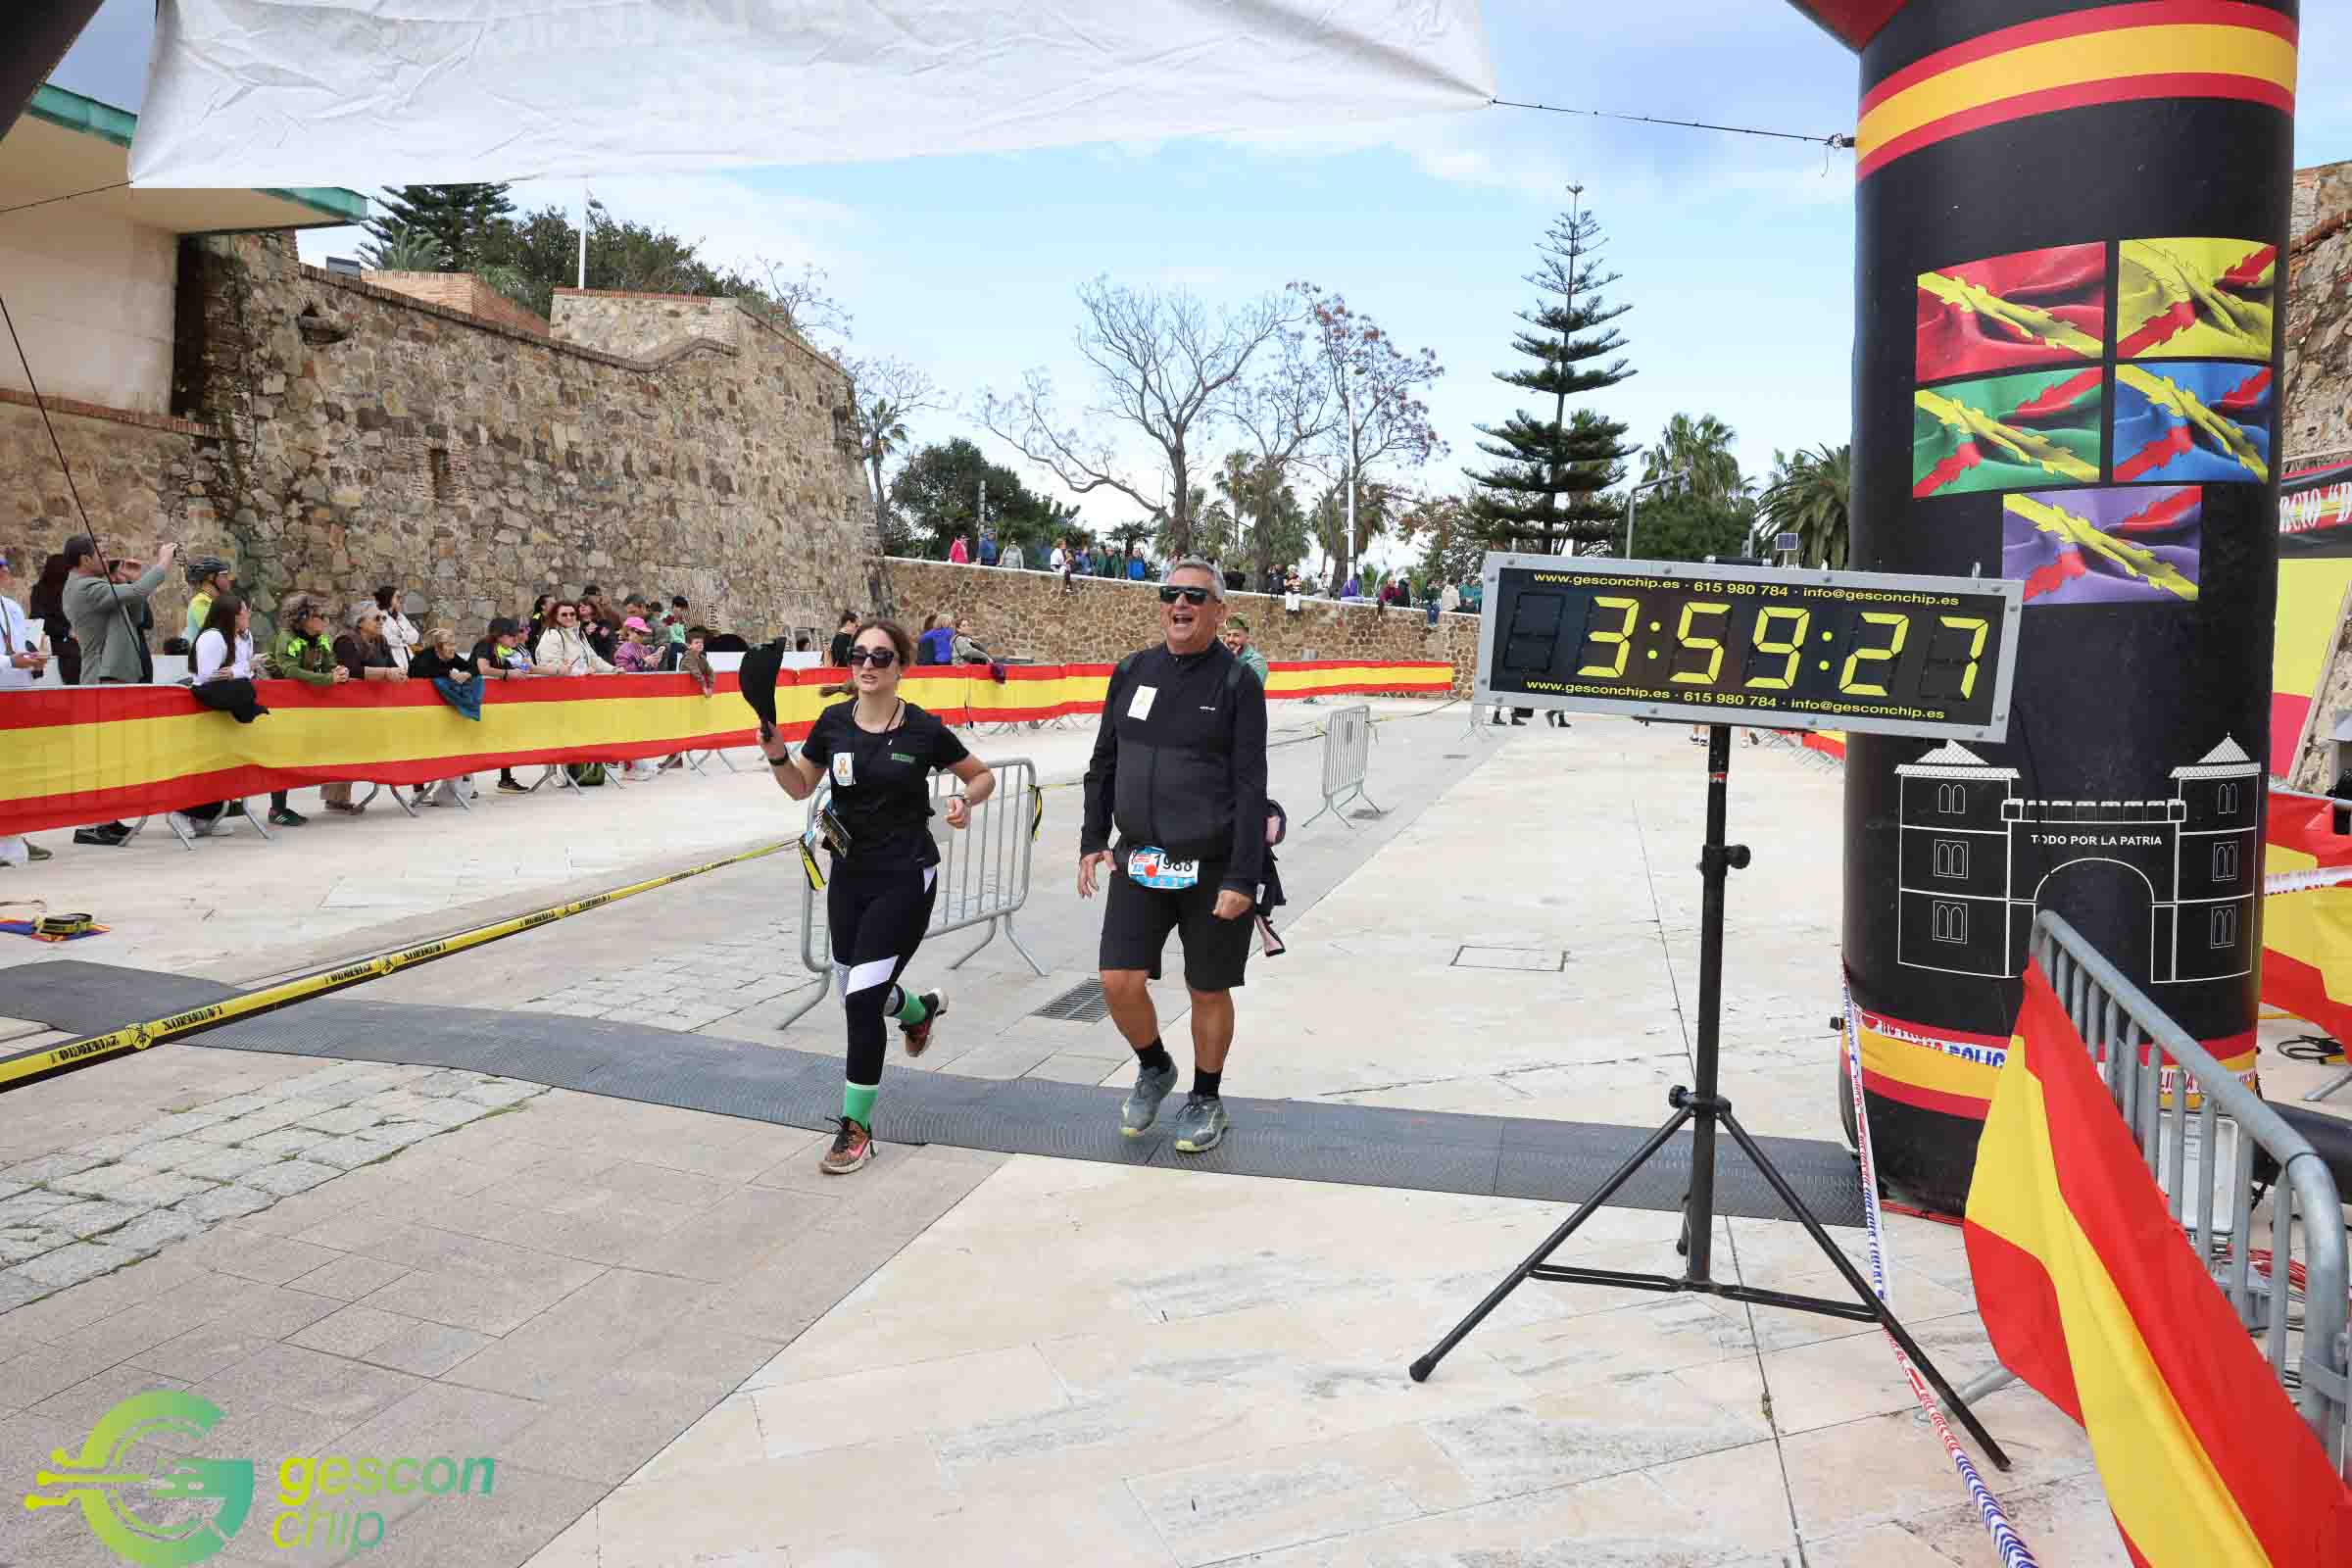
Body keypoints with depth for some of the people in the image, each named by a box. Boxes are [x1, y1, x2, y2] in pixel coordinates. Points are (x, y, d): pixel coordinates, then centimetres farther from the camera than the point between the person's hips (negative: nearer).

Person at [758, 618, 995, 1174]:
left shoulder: (924, 730, -9)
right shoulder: (834, 723, -1)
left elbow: (983, 775, 5)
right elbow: (801, 786, 11)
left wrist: (964, 801, -16)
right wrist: (777, 754, -8)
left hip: (906, 881, -5)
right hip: (849, 877, 5)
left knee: (862, 999, -11)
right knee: (860, 994, 16)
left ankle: (857, 1129, 4)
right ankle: (921, 1008, 54)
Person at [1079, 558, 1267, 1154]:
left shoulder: (1237, 681, -7)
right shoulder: (1132, 672, 6)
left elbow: (1251, 787, -11)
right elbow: (1103, 763, 14)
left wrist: (1242, 879, -15)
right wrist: (1093, 840, 7)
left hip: (1213, 867, -3)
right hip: (1138, 860, 4)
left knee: (1208, 991, 8)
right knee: (1120, 982, -2)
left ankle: (1207, 1100, 31)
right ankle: (1154, 1069, 29)